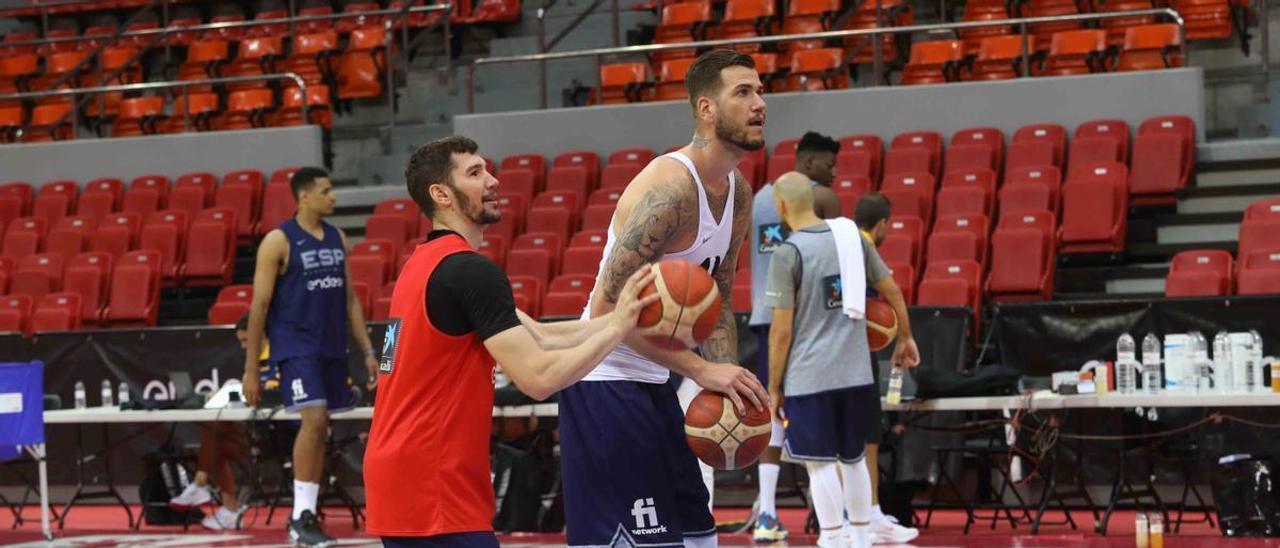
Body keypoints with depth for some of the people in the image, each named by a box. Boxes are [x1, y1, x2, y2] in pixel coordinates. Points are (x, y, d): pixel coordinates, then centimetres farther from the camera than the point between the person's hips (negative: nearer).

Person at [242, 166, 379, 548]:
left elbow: (350, 299, 16)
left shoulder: (337, 238, 11)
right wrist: (251, 369, -10)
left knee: (320, 430, 7)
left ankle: (306, 515, 15)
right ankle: (300, 517, -14)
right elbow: (259, 305, -8)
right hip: (295, 346, -6)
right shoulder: (279, 241, -8)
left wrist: (368, 351, 10)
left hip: (332, 348, 7)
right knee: (313, 420, -19)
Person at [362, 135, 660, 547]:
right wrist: (618, 327, -12)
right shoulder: (470, 270, -15)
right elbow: (539, 378, -21)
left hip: (402, 476, 10)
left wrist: (620, 318, 3)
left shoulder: (429, 264, 16)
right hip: (433, 492, -10)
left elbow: (540, 336, 13)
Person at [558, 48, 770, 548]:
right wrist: (700, 369, -25)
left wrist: (727, 378, -1)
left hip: (652, 385, 10)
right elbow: (610, 307, -25)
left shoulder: (738, 192, 8)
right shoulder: (669, 185, -21)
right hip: (605, 385, -10)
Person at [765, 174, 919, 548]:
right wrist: (905, 338, 25)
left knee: (820, 464, -1)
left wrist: (774, 386, -3)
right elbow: (892, 291, 10)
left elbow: (782, 330, -11)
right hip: (855, 372, 6)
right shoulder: (851, 236, 4)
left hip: (808, 376, -6)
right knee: (853, 458, 18)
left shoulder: (787, 254, -12)